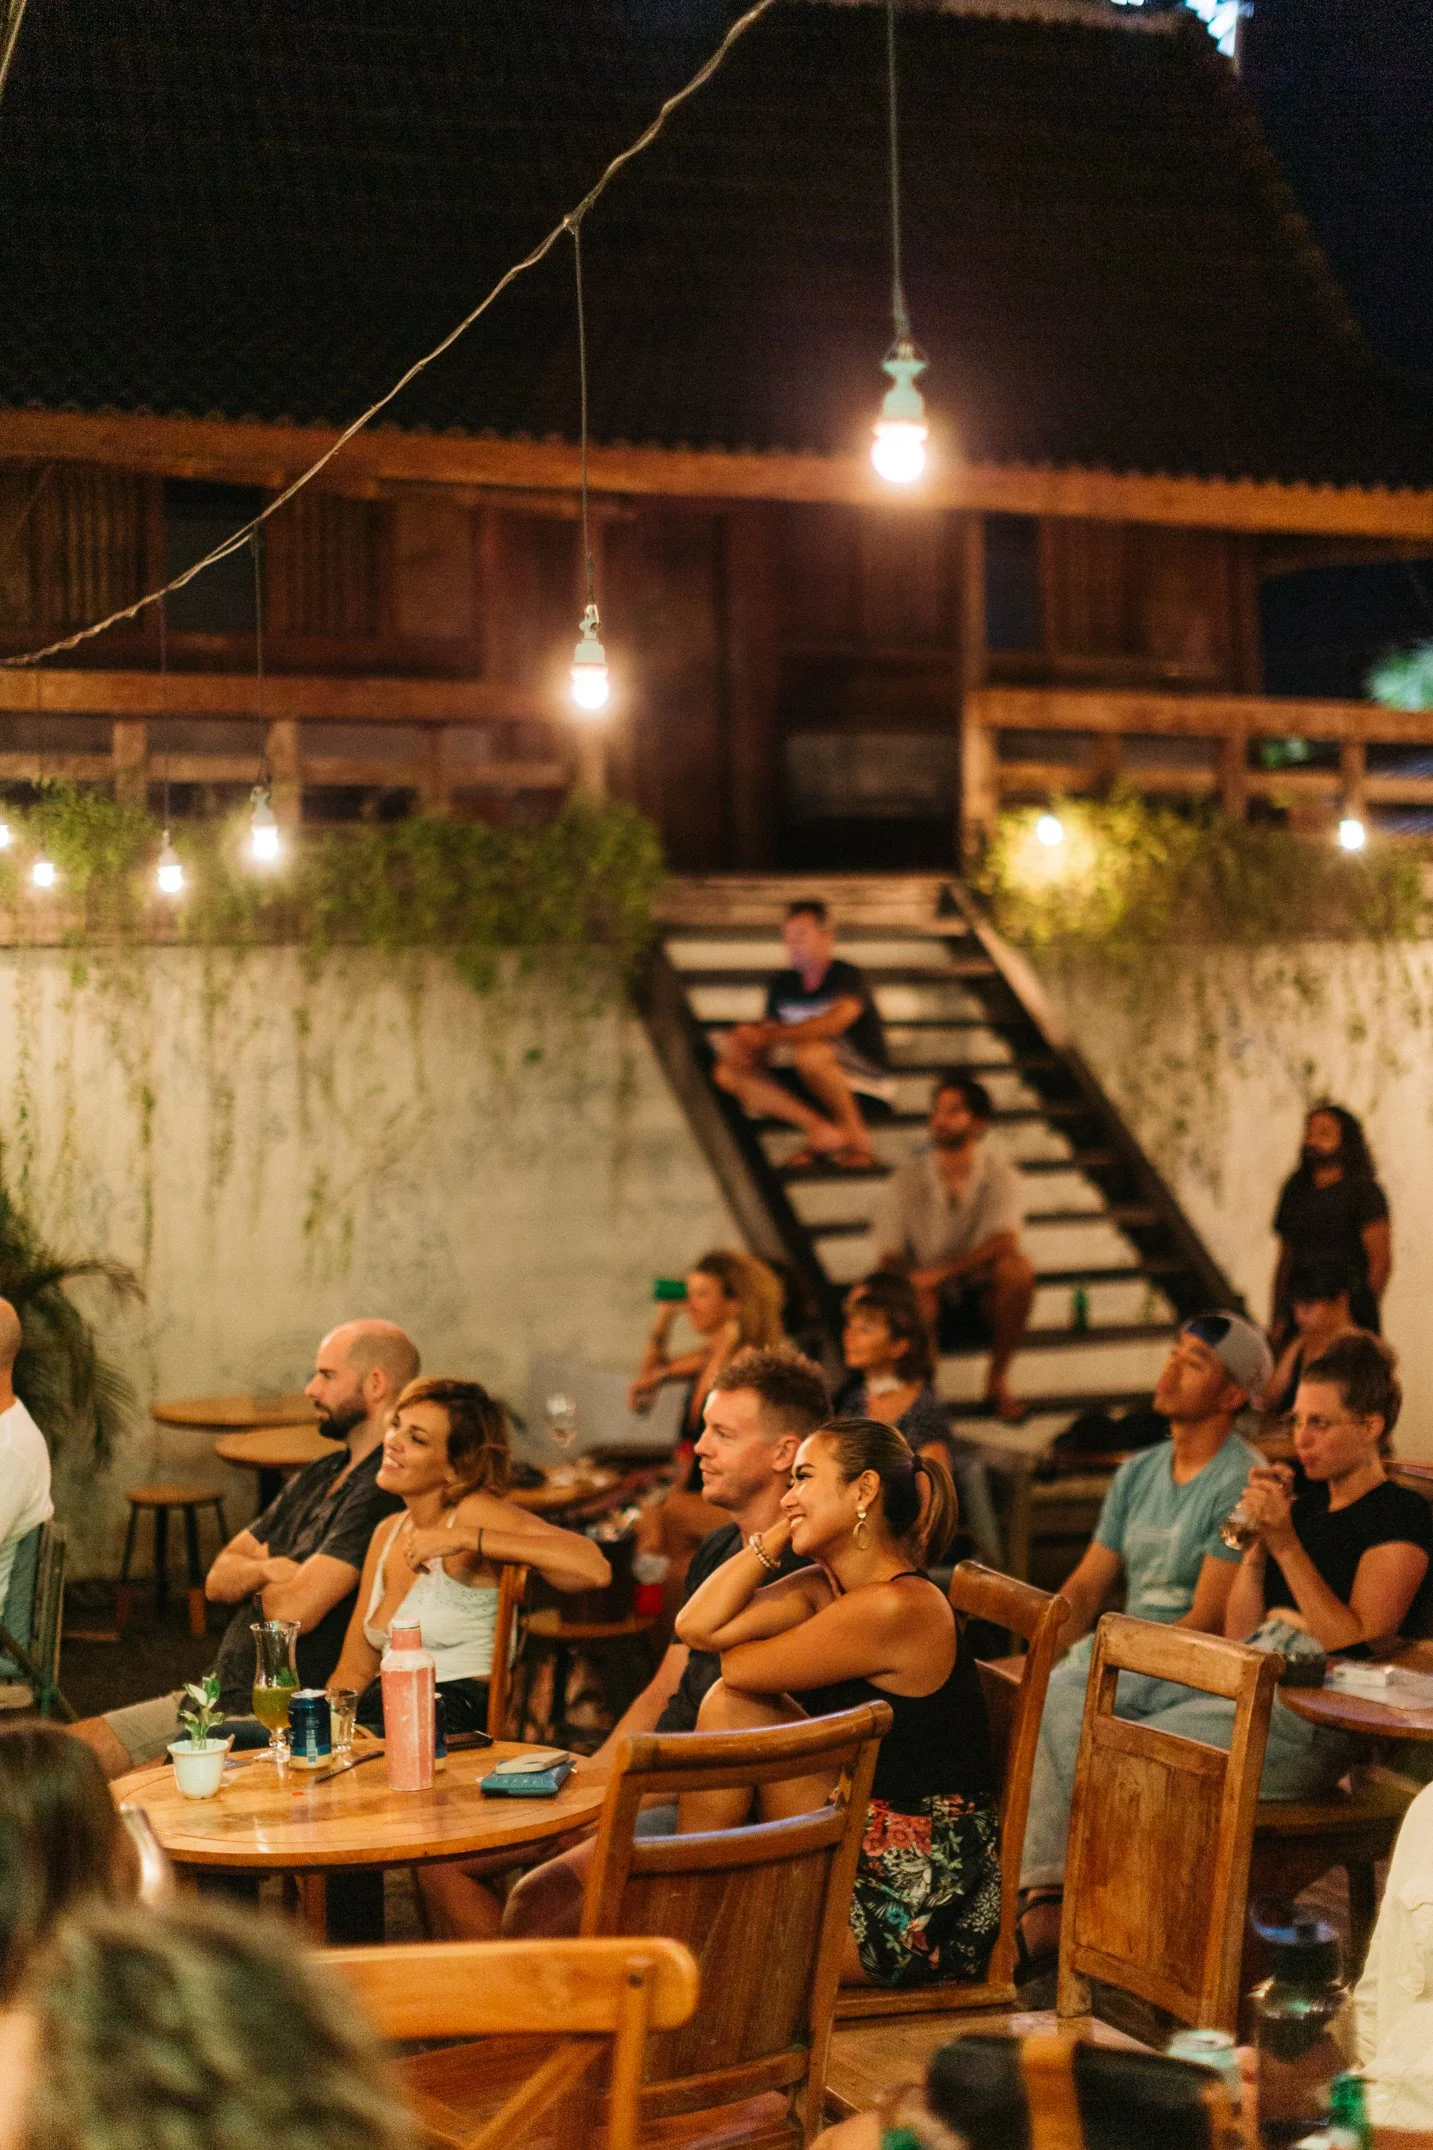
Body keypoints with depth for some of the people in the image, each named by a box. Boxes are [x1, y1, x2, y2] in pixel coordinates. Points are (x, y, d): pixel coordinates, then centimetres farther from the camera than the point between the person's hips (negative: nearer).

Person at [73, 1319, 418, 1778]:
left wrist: (261, 1581, 1)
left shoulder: (381, 1494, -16)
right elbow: (218, 1578, 17)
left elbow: (293, 1612, -24)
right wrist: (269, 1570, -7)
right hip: (221, 1693, 10)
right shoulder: (317, 1477, 16)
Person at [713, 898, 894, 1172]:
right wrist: (748, 1039, -20)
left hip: (868, 1085, -7)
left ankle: (856, 1138, -17)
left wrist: (769, 1036, -36)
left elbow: (835, 1021, -32)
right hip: (810, 1089, 7)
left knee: (810, 1052, -38)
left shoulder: (847, 977, -12)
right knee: (728, 1072, -12)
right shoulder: (783, 985, 8)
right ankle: (819, 1130, -19)